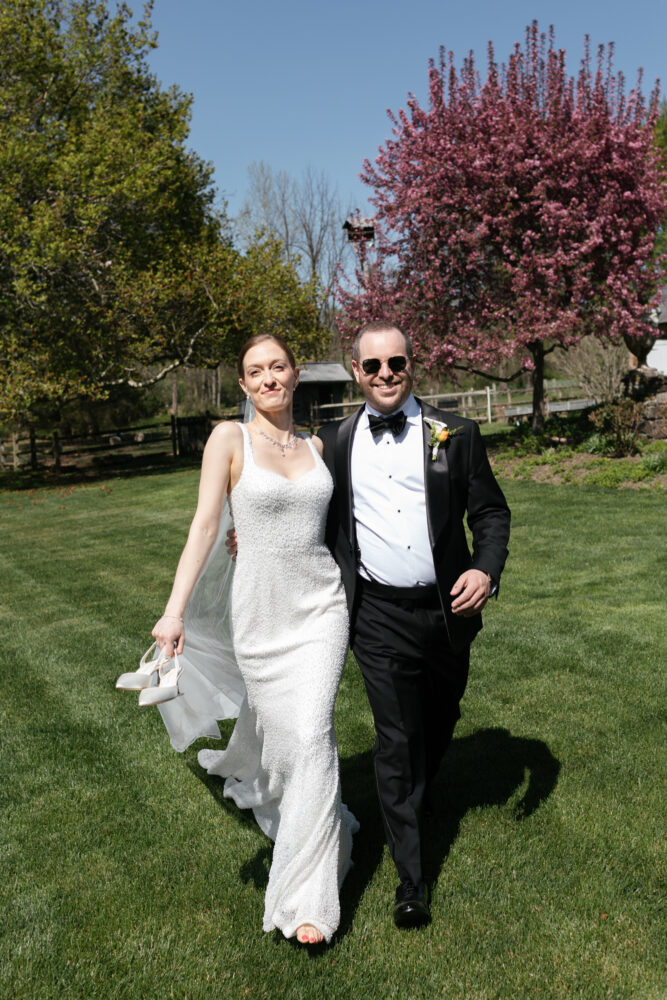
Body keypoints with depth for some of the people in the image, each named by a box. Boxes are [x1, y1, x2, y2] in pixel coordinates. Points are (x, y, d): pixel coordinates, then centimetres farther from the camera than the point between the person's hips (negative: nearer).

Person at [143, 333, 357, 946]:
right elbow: (205, 526, -10)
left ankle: (306, 895, 10)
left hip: (320, 603, 2)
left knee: (311, 733, -5)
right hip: (260, 609, -2)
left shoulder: (316, 447, 7)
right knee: (276, 725, 7)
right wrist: (175, 610, -16)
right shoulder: (229, 438, -5)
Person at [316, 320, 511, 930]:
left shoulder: (455, 434, 0)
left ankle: (416, 802, 53)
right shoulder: (335, 442, 3)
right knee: (396, 740, 1)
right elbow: (318, 518, 13)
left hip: (448, 609, 2)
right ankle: (411, 879, 16)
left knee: (439, 725, 21)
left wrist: (486, 569, -16)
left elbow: (490, 511, 1)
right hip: (380, 617, -1)